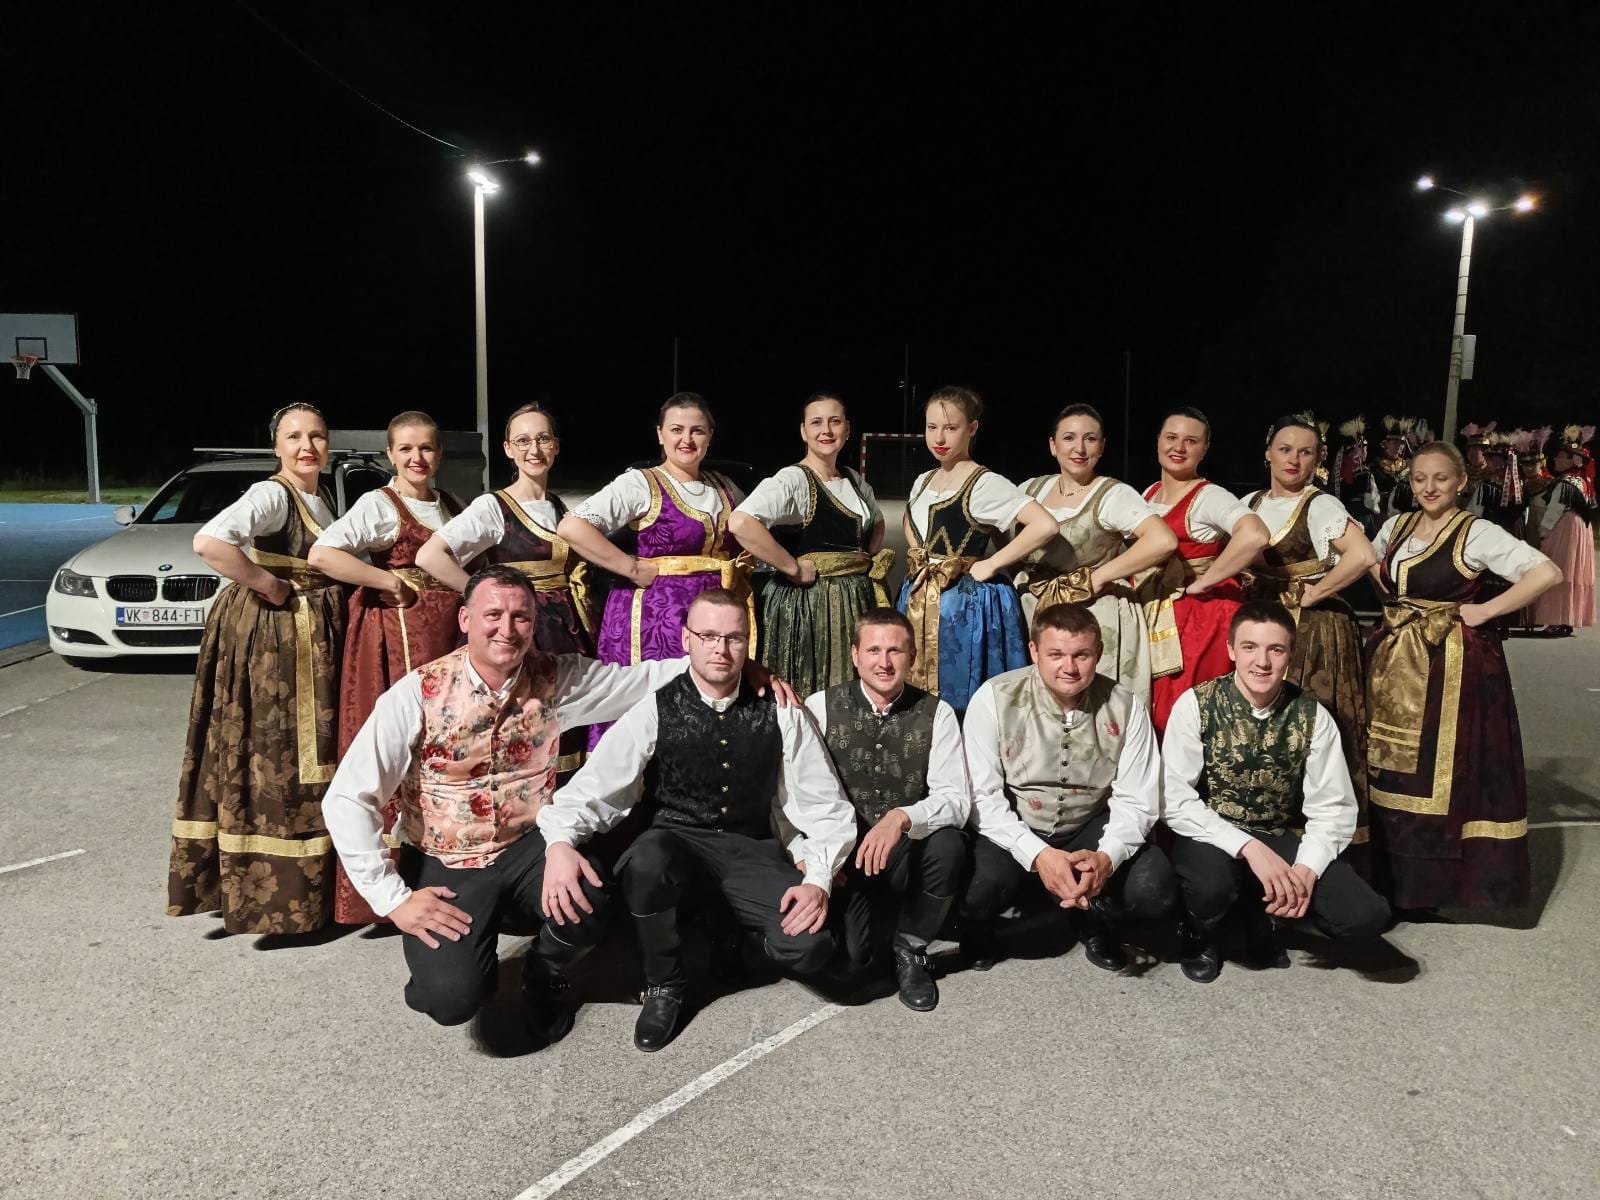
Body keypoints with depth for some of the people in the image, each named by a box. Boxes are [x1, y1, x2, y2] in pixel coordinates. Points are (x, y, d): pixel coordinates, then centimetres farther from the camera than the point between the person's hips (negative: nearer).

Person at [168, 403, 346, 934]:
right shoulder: (271, 494, -14)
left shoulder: (323, 500, 13)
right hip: (269, 636, -9)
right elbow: (207, 542, -30)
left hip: (316, 638, 9)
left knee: (310, 753, 14)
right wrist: (267, 586, -21)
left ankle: (309, 879, 25)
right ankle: (270, 890, 4)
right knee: (272, 756, -5)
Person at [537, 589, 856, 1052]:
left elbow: (825, 805, -1)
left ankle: (740, 928, 14)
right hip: (675, 843, -1)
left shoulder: (779, 715, 0)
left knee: (811, 948, -25)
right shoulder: (654, 712, -4)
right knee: (645, 862, -37)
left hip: (751, 852, 1)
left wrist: (818, 879, -17)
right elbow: (593, 788, -12)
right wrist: (561, 843, -32)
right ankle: (664, 984, -5)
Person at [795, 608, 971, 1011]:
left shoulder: (937, 714, -4)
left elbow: (956, 799, -14)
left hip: (907, 852, 1)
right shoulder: (820, 707, -4)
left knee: (948, 843, -32)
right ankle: (854, 954, 17)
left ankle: (910, 951, -4)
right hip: (840, 851, -1)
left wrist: (901, 818, -33)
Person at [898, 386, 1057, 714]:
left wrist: (989, 565, -17)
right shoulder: (923, 481, 10)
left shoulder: (986, 484, -12)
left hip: (967, 606, -7)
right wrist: (918, 558, 12)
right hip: (920, 600, 7)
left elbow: (1045, 526, -24)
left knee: (960, 701, -1)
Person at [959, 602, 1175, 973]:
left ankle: (1096, 920, 14)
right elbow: (982, 795, -18)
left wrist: (1107, 856, -30)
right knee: (982, 887, -32)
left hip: (1090, 828, 2)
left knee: (1155, 891, -22)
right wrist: (1037, 854, -32)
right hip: (1013, 829, -2)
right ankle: (978, 927, 8)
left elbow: (1136, 800, -10)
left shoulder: (1125, 707, -11)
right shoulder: (996, 699, -17)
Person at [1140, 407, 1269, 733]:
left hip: (1201, 619, -7)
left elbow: (1254, 535, -30)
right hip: (1154, 623, 7)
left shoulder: (1209, 497, -12)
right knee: (1156, 718, 11)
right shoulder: (1148, 494, 11)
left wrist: (1201, 583, -22)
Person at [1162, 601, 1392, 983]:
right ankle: (1199, 936, 2)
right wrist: (1248, 847, -28)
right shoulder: (1196, 705, -14)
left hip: (1278, 840, 3)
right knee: (1211, 881, -37)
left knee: (1366, 916, -18)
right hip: (1212, 837, -2)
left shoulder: (1313, 717, -7)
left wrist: (1306, 870, -23)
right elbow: (1175, 801, -18)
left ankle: (1261, 913, 13)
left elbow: (1332, 808, -5)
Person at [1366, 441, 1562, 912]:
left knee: (1447, 770, -4)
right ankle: (1395, 881, 21)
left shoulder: (1477, 532, -9)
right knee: (1391, 768, 9)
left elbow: (1547, 573, -17)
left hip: (1453, 665, -6)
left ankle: (1446, 879, 7)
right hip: (1395, 662, 6)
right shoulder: (1396, 526, 9)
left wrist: (1484, 611, -15)